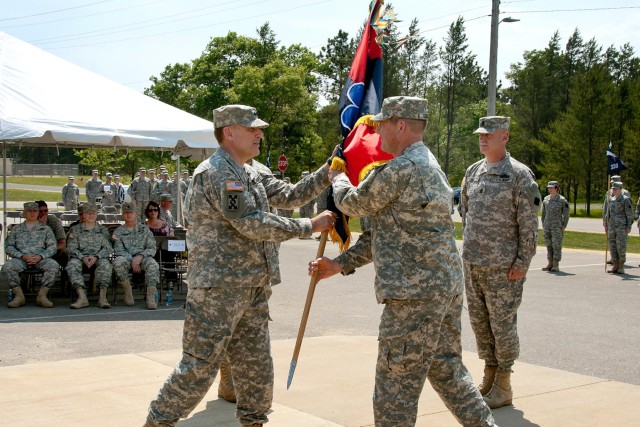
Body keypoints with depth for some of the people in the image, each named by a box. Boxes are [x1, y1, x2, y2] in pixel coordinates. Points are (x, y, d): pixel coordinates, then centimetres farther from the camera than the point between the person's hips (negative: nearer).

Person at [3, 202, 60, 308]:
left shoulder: (46, 229, 19)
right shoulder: (16, 229, 21)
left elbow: (52, 247, 9)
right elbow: (8, 247, 11)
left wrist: (40, 256, -11)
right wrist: (22, 256, -8)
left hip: (40, 259, 0)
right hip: (21, 259, 1)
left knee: (54, 266, -33)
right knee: (7, 266, -32)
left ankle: (42, 295, -24)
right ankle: (19, 295, -21)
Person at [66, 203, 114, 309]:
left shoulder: (103, 230, 17)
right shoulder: (75, 229, 16)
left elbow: (108, 248, 6)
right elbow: (72, 248, 5)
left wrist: (96, 257, -14)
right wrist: (83, 257, -15)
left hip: (98, 258, 0)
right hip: (80, 257, 0)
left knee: (105, 264, -35)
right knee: (72, 264, -34)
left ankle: (103, 297, -36)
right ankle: (82, 297, -41)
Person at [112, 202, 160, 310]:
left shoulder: (144, 229, 17)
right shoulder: (118, 231, 16)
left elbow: (152, 248, 7)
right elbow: (118, 250, 3)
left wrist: (140, 256, -14)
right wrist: (132, 261, -14)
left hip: (143, 257, 0)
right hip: (126, 258, 0)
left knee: (152, 264, -35)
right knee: (118, 261, -35)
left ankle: (150, 297, -39)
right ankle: (127, 291, -18)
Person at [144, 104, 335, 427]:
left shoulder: (250, 175, 15)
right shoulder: (216, 173, -15)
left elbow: (291, 196, 16)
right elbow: (252, 224, -21)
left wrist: (329, 170, 6)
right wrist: (310, 226, -14)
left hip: (252, 289, 9)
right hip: (218, 289, -9)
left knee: (257, 367, 15)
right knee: (199, 367, -3)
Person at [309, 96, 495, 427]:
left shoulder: (401, 169, -16)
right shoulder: (429, 165, 18)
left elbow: (352, 204, -3)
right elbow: (384, 231, 19)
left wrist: (338, 176, 19)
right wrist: (339, 265, 16)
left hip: (416, 293, -10)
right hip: (447, 286, 10)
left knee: (395, 389, 0)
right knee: (447, 370, 20)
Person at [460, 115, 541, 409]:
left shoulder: (520, 175, -9)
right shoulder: (473, 171, 9)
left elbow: (529, 225, -11)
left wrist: (522, 263, -14)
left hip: (503, 267, -6)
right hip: (472, 264, 6)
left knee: (502, 325, 1)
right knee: (479, 322, 13)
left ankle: (504, 386, 13)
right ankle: (489, 374, 28)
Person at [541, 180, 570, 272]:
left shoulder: (562, 200, -7)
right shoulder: (546, 199, 9)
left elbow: (566, 214, -5)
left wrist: (563, 227, -9)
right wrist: (543, 225, 12)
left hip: (557, 227, -6)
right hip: (547, 227, 6)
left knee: (557, 245, -5)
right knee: (549, 245, 7)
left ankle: (556, 265, -2)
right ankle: (550, 264, 13)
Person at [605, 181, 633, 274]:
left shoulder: (625, 200, -6)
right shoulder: (611, 200, 13)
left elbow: (630, 214, -8)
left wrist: (629, 227, -13)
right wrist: (606, 225, 15)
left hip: (622, 227, -6)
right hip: (612, 227, 6)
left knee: (621, 247, -5)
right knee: (612, 247, 5)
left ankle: (621, 268, 1)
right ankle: (615, 266, 12)